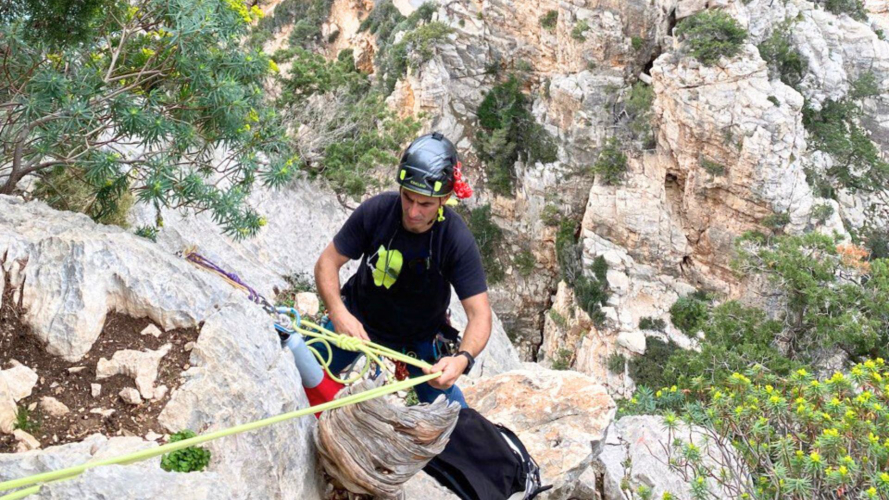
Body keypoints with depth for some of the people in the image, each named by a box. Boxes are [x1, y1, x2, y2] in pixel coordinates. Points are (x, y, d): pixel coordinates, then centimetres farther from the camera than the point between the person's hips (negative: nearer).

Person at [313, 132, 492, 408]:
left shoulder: (458, 241, -29)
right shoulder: (376, 210, -26)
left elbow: (479, 314, -28)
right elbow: (328, 262, -17)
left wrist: (462, 359, -48)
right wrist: (338, 312, -36)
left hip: (419, 336, -1)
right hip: (358, 319, 1)